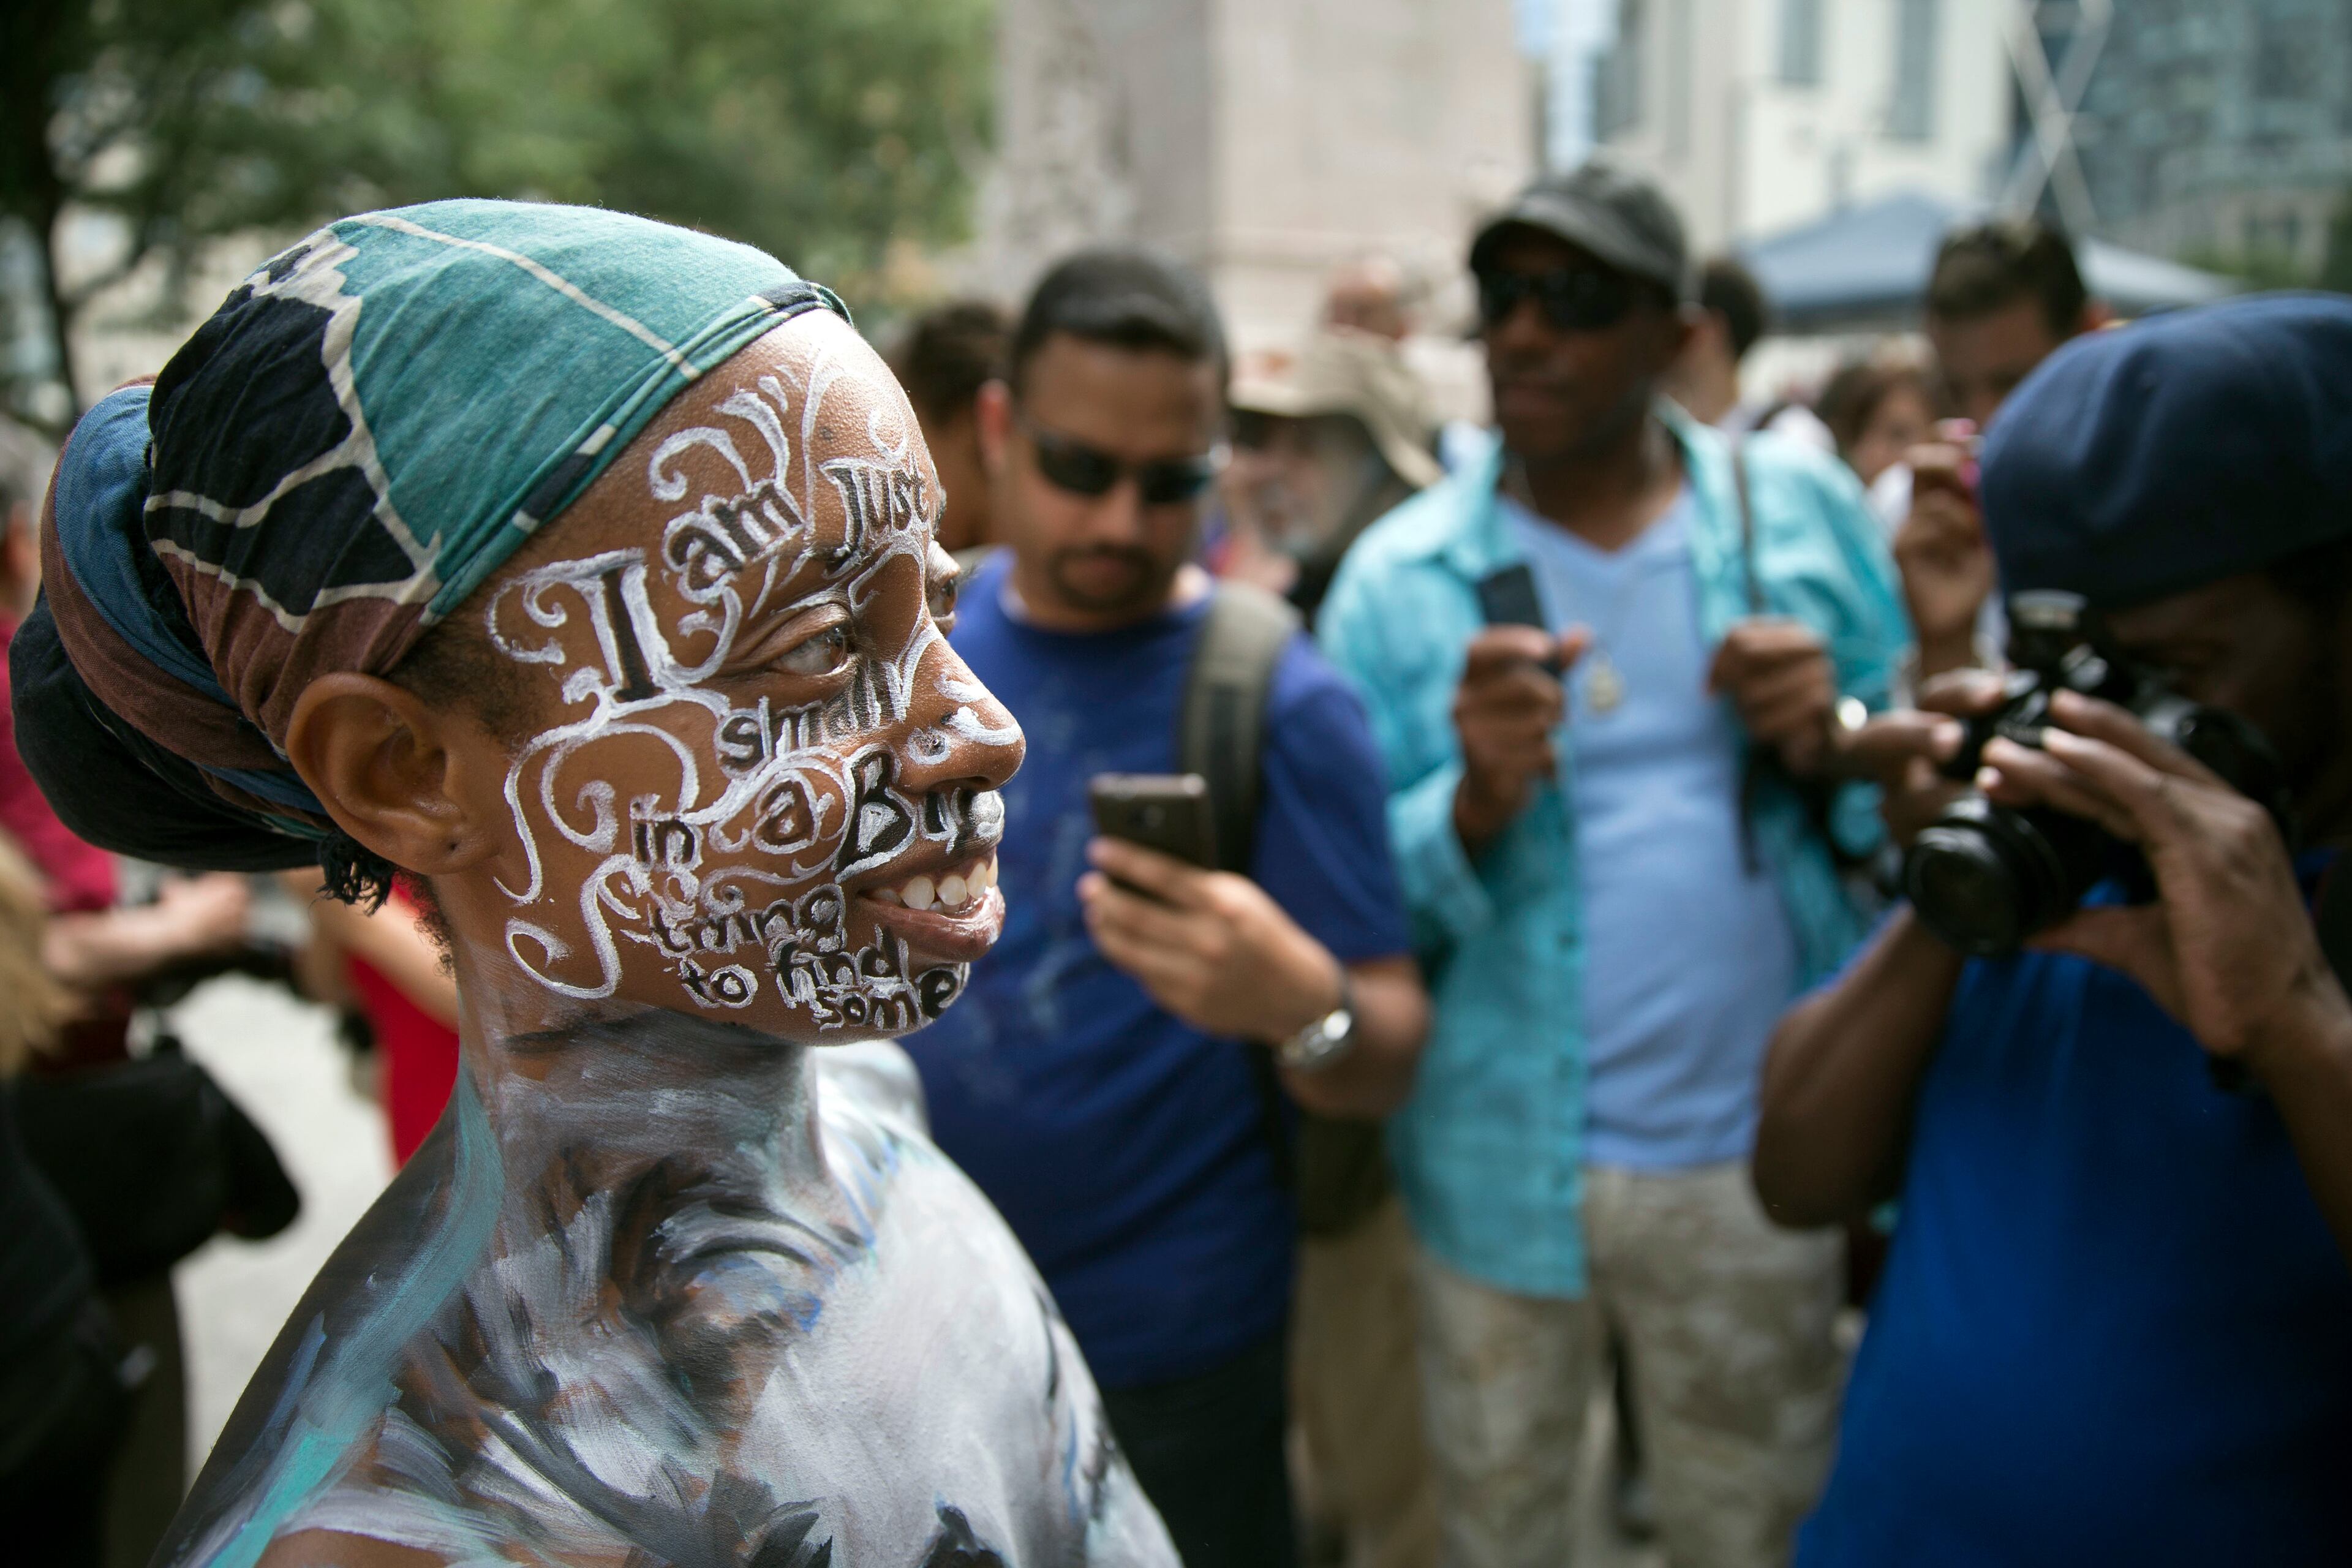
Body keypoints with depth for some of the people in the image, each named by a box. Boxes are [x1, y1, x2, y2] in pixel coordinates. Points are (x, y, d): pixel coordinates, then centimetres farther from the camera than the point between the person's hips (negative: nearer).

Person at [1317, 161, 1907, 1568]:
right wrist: (1482, 796, -24)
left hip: (1757, 1161, 1)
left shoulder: (1801, 510, -1)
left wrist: (1830, 742, -17)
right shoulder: (1400, 574, -3)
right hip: (1504, 1167, 0)